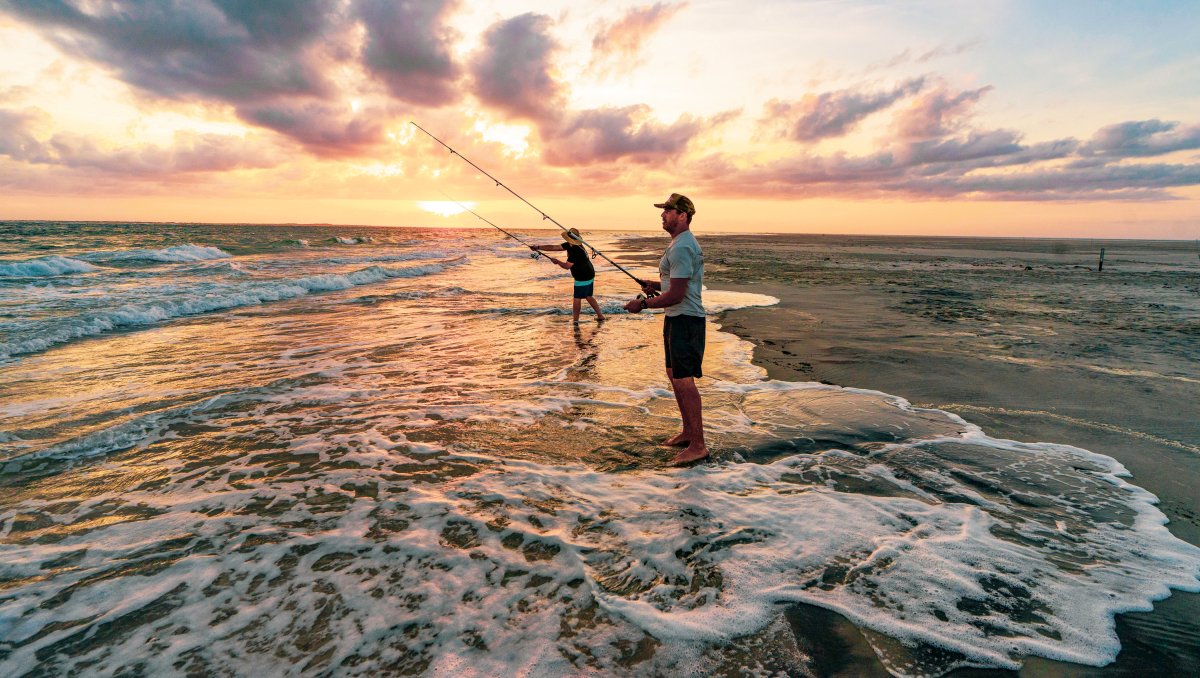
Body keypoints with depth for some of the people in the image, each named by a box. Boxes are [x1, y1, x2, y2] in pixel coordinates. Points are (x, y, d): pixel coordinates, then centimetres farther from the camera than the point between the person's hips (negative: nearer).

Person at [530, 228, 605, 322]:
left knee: (577, 298, -1)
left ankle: (575, 321, 7)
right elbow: (554, 247, 3)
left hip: (583, 278, -10)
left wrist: (557, 261, -6)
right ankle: (600, 316, 24)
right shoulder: (569, 245, 3)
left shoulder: (576, 251, -26)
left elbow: (567, 266, -23)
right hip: (589, 275, 10)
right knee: (588, 297, 19)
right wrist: (538, 247, -1)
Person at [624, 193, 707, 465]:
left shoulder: (681, 248, -19)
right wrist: (657, 285, 14)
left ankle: (698, 445, -3)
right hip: (678, 319, 11)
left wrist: (642, 304, -14)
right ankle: (688, 432, 28)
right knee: (675, 375, 17)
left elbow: (676, 295, -23)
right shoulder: (686, 243, 17)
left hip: (685, 320, -11)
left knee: (684, 379, -9)